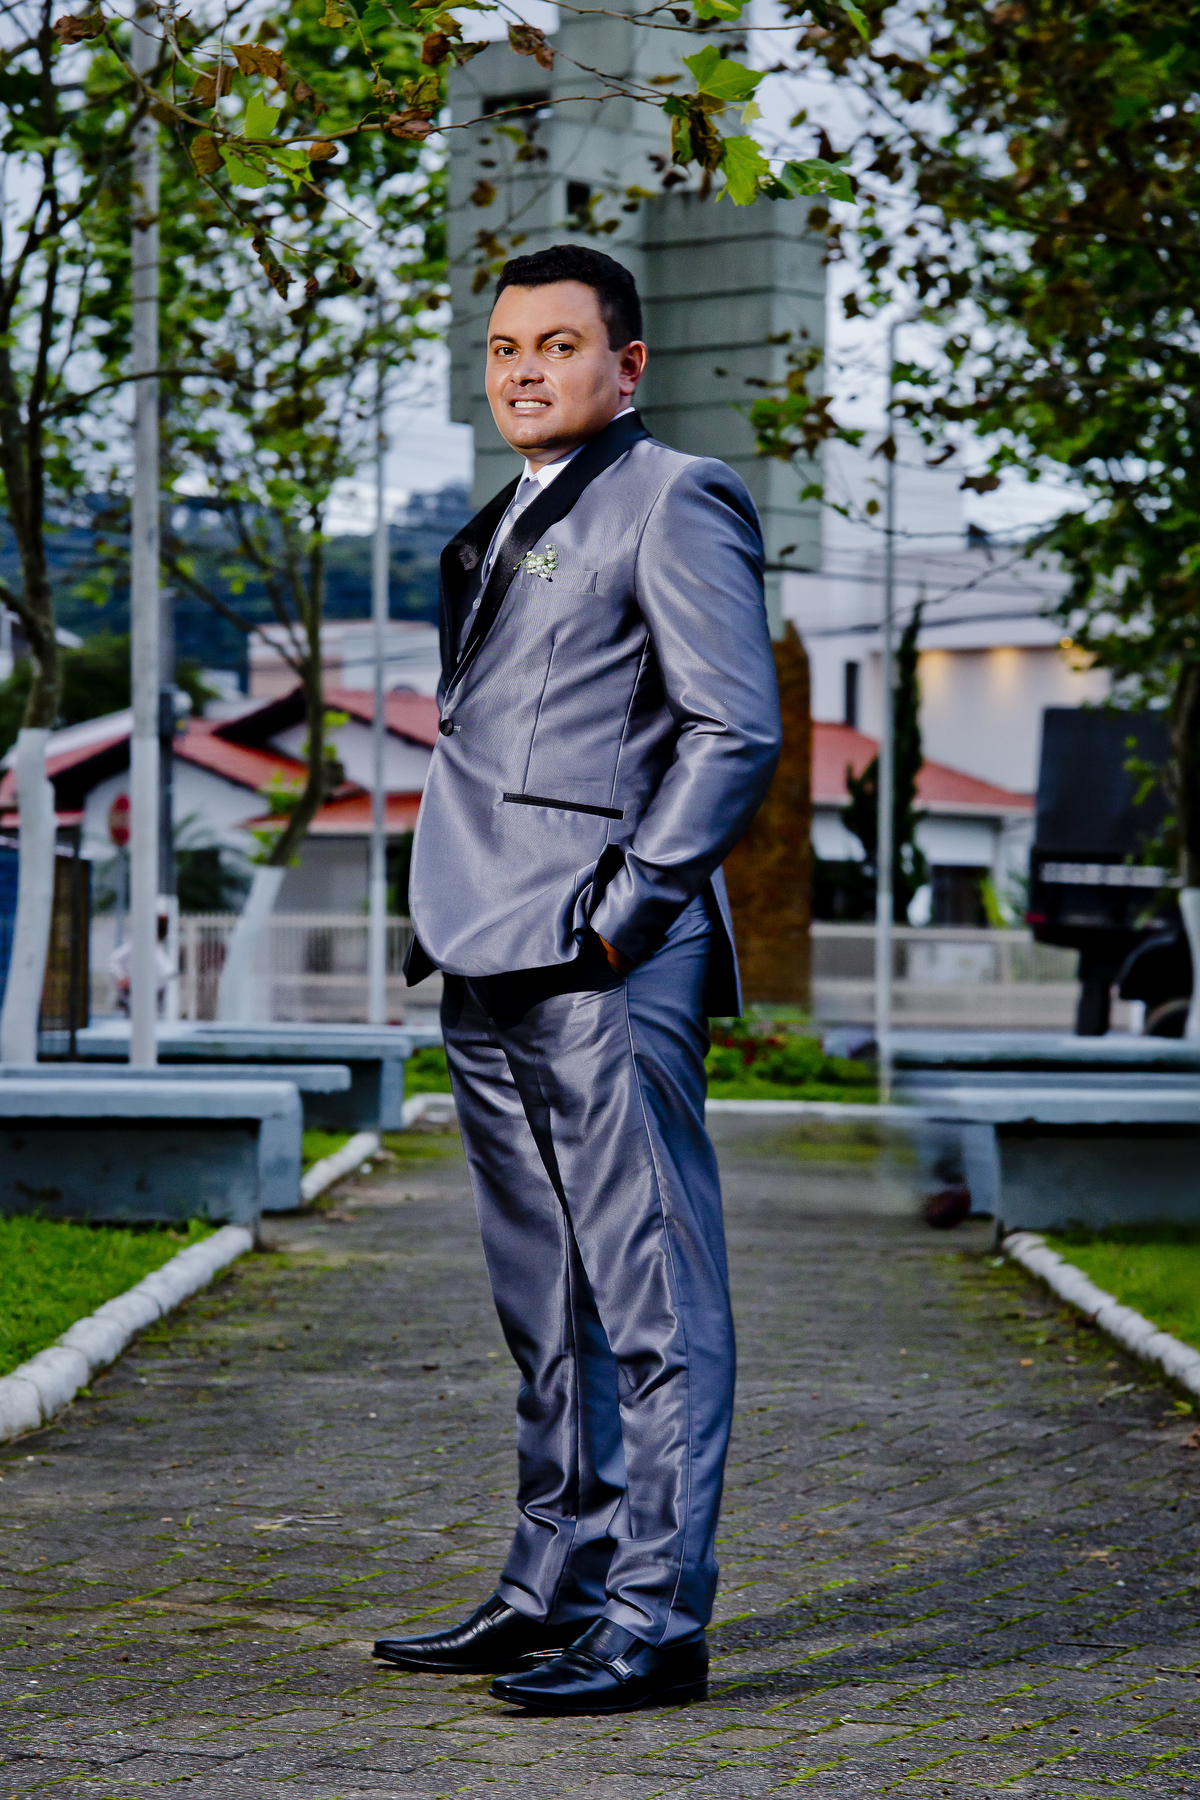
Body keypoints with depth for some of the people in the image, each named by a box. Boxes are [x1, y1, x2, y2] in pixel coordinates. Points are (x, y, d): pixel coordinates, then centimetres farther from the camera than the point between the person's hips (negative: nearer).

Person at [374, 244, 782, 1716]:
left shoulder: (675, 503, -3)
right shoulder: (502, 528, 23)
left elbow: (737, 731, -11)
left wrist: (622, 913, -15)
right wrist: (457, 927, 15)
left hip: (604, 976, -9)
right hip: (492, 977, 9)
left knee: (652, 1302, -6)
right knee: (548, 1311, 14)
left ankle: (653, 1619, -5)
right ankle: (553, 1591, 21)